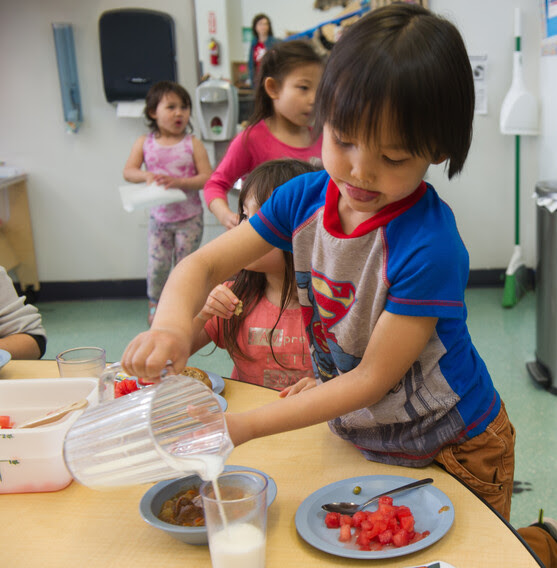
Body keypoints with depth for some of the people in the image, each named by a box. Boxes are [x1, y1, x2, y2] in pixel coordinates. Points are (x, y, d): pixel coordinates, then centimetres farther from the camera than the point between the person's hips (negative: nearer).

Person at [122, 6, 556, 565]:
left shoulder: (430, 245, -31)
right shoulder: (304, 198, -12)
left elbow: (373, 378, -27)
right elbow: (203, 265, -9)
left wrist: (244, 426, -30)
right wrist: (172, 323, -32)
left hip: (452, 452, -6)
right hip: (358, 437, 6)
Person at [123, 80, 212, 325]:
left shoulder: (192, 144, -8)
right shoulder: (144, 143, 0)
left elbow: (207, 178, -13)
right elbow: (128, 171, -4)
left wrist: (179, 182, -26)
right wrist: (147, 176, -24)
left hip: (189, 217, -1)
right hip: (159, 216, 2)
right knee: (157, 264, 1)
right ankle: (155, 305, 26)